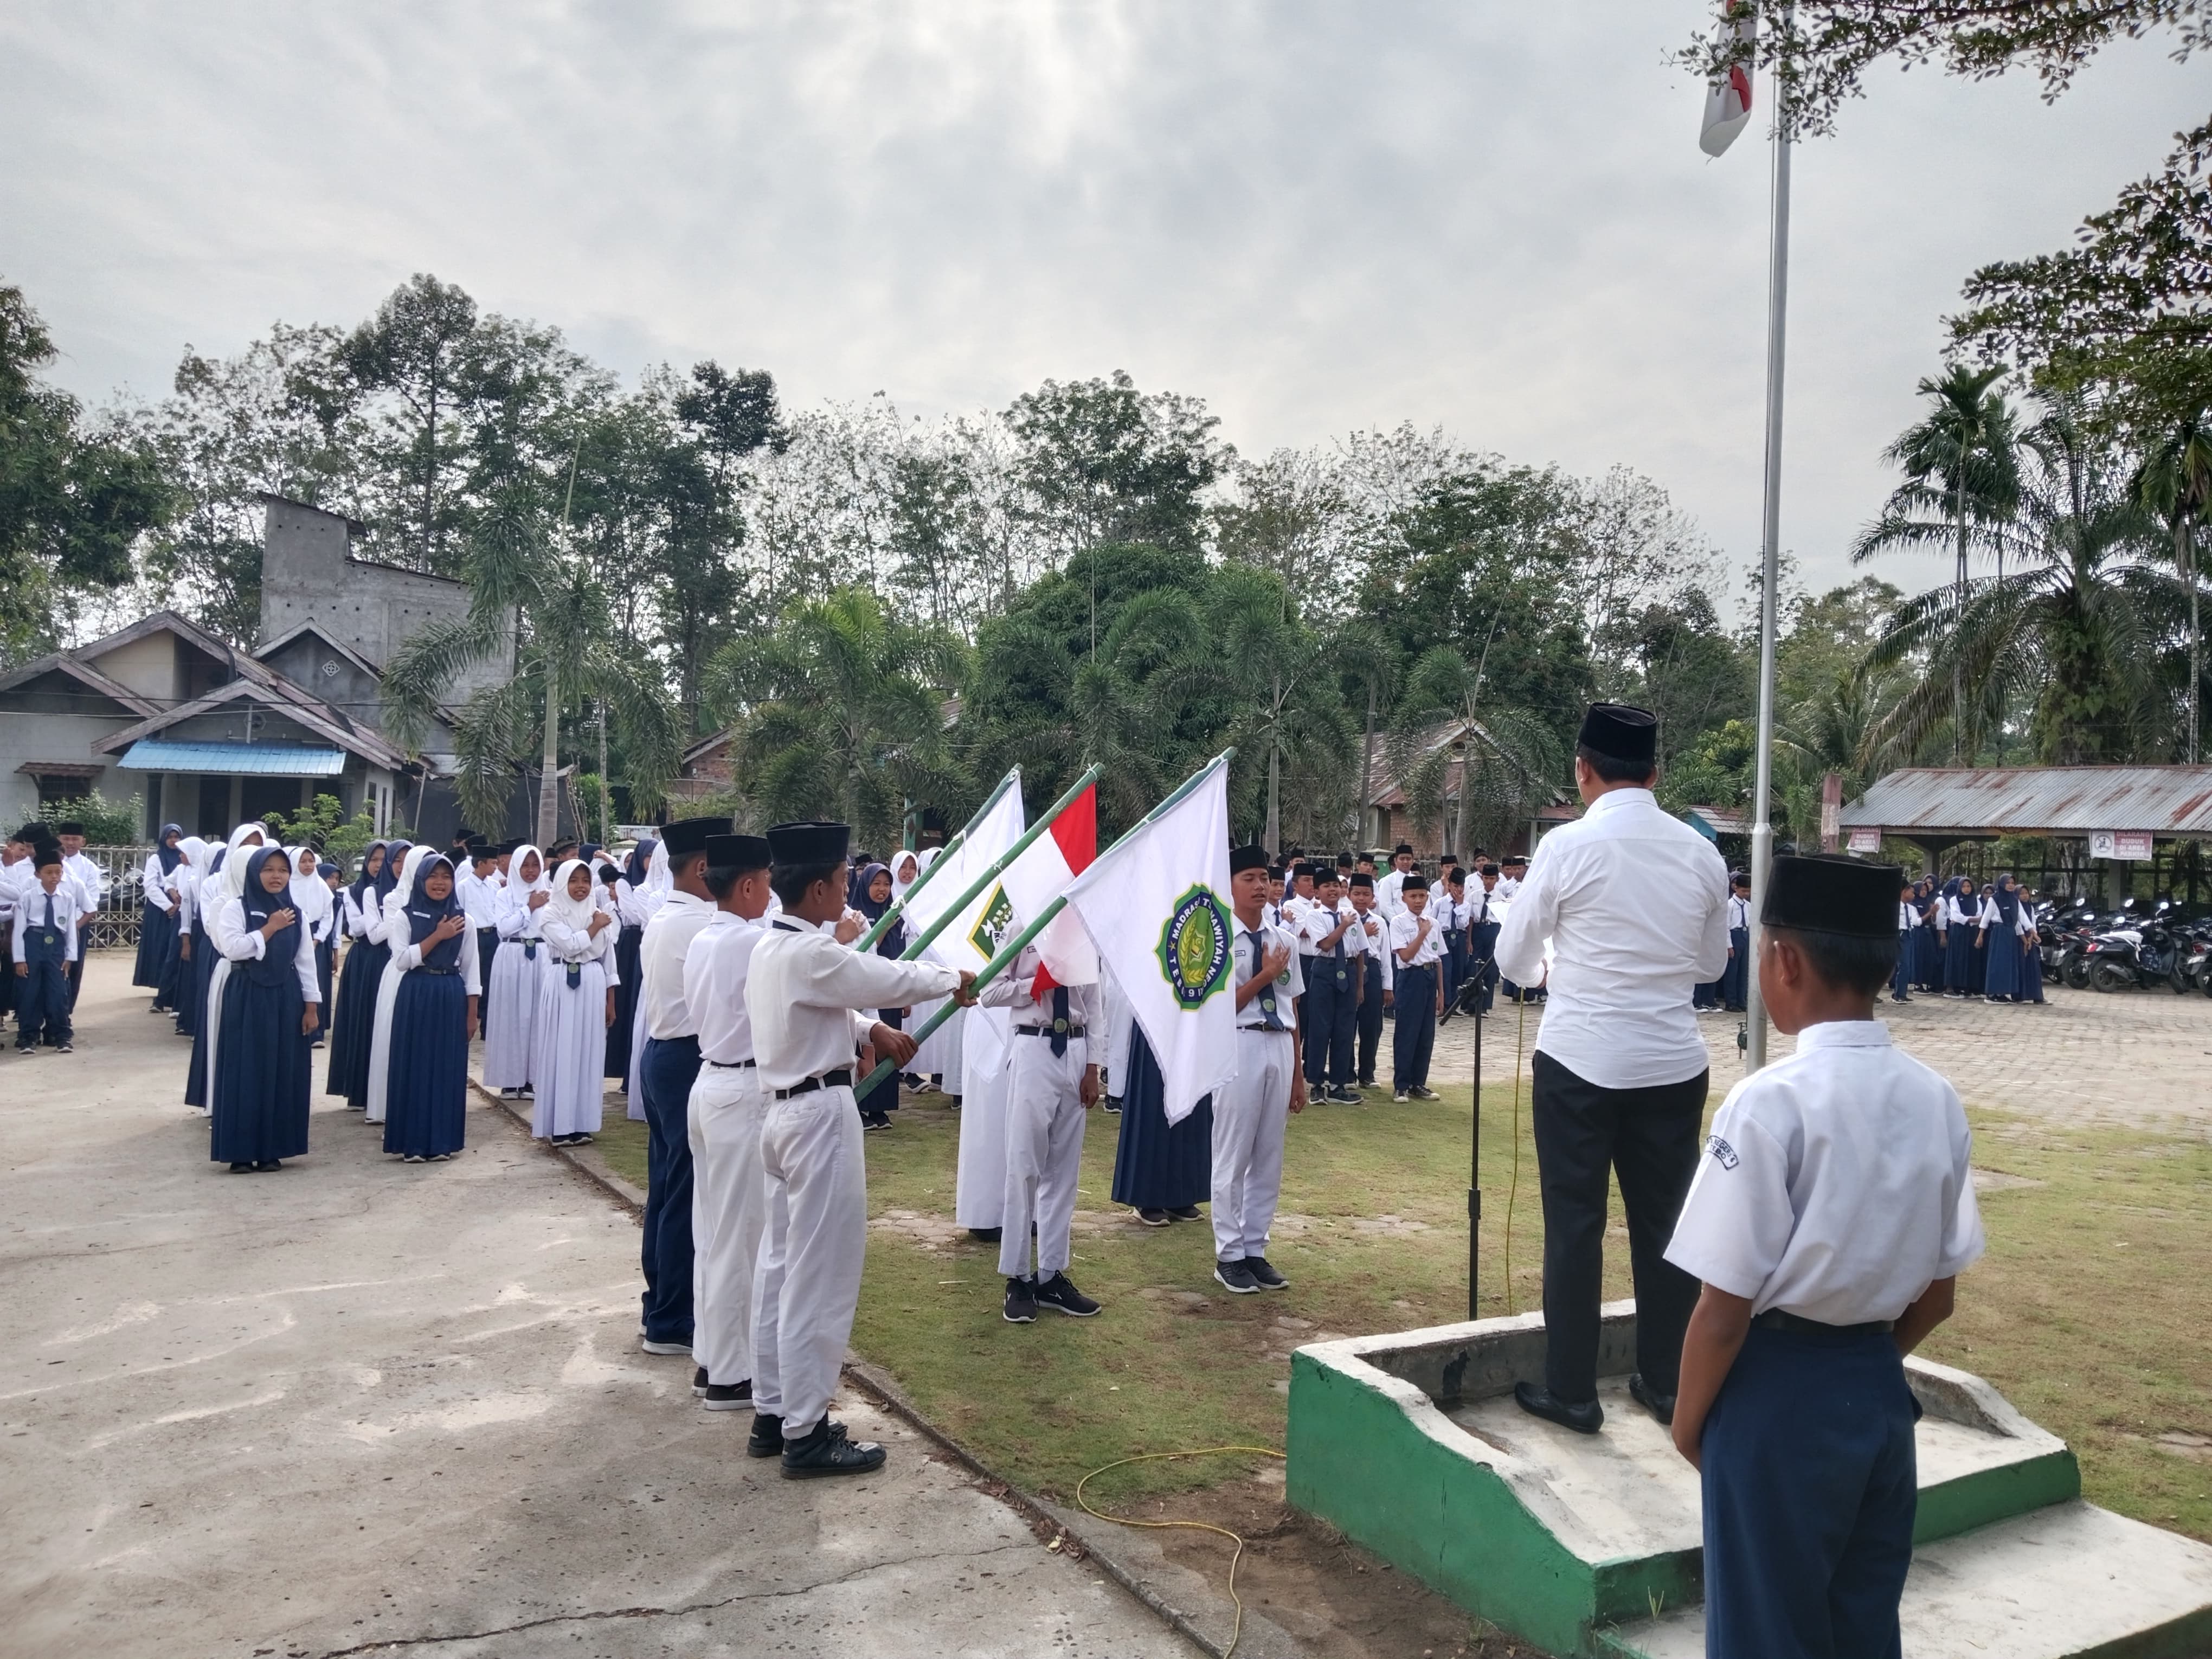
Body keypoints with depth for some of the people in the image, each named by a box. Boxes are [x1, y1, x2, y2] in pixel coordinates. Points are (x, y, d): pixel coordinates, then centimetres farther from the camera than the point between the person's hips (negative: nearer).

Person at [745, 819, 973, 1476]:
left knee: (782, 1266, 16)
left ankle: (771, 1414, 26)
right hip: (821, 1116, -10)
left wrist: (871, 1030, 0)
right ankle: (805, 1434, 7)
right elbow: (891, 980, -14)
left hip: (786, 1111, 10)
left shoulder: (770, 948, 10)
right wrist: (953, 979, 4)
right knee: (820, 1276, -2)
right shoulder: (809, 954, -21)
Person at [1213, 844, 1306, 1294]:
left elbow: (1292, 1009, 13)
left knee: (1270, 1156, 12)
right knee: (1233, 1155, 4)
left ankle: (1255, 1250, 24)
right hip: (1239, 1046, -5)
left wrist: (1299, 1073, 13)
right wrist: (1265, 975, -10)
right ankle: (1229, 1255, 16)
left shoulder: (1285, 941, 10)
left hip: (1280, 1047, 6)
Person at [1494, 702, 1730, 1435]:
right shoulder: (1701, 853, 2)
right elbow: (1711, 964, 14)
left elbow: (1512, 957, -2)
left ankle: (1571, 1391, 15)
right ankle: (1667, 1383, 27)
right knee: (1664, 1222, 14)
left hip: (1580, 1060, -4)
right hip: (1673, 1063, 4)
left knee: (1574, 1225, 6)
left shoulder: (1568, 845, -11)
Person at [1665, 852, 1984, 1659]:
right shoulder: (1937, 1100, -3)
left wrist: (1689, 1413, -4)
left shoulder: (1773, 1101, -22)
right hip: (1881, 1391, 6)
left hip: (1779, 1394, -6)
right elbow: (1937, 1294, 6)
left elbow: (1727, 1303, -19)